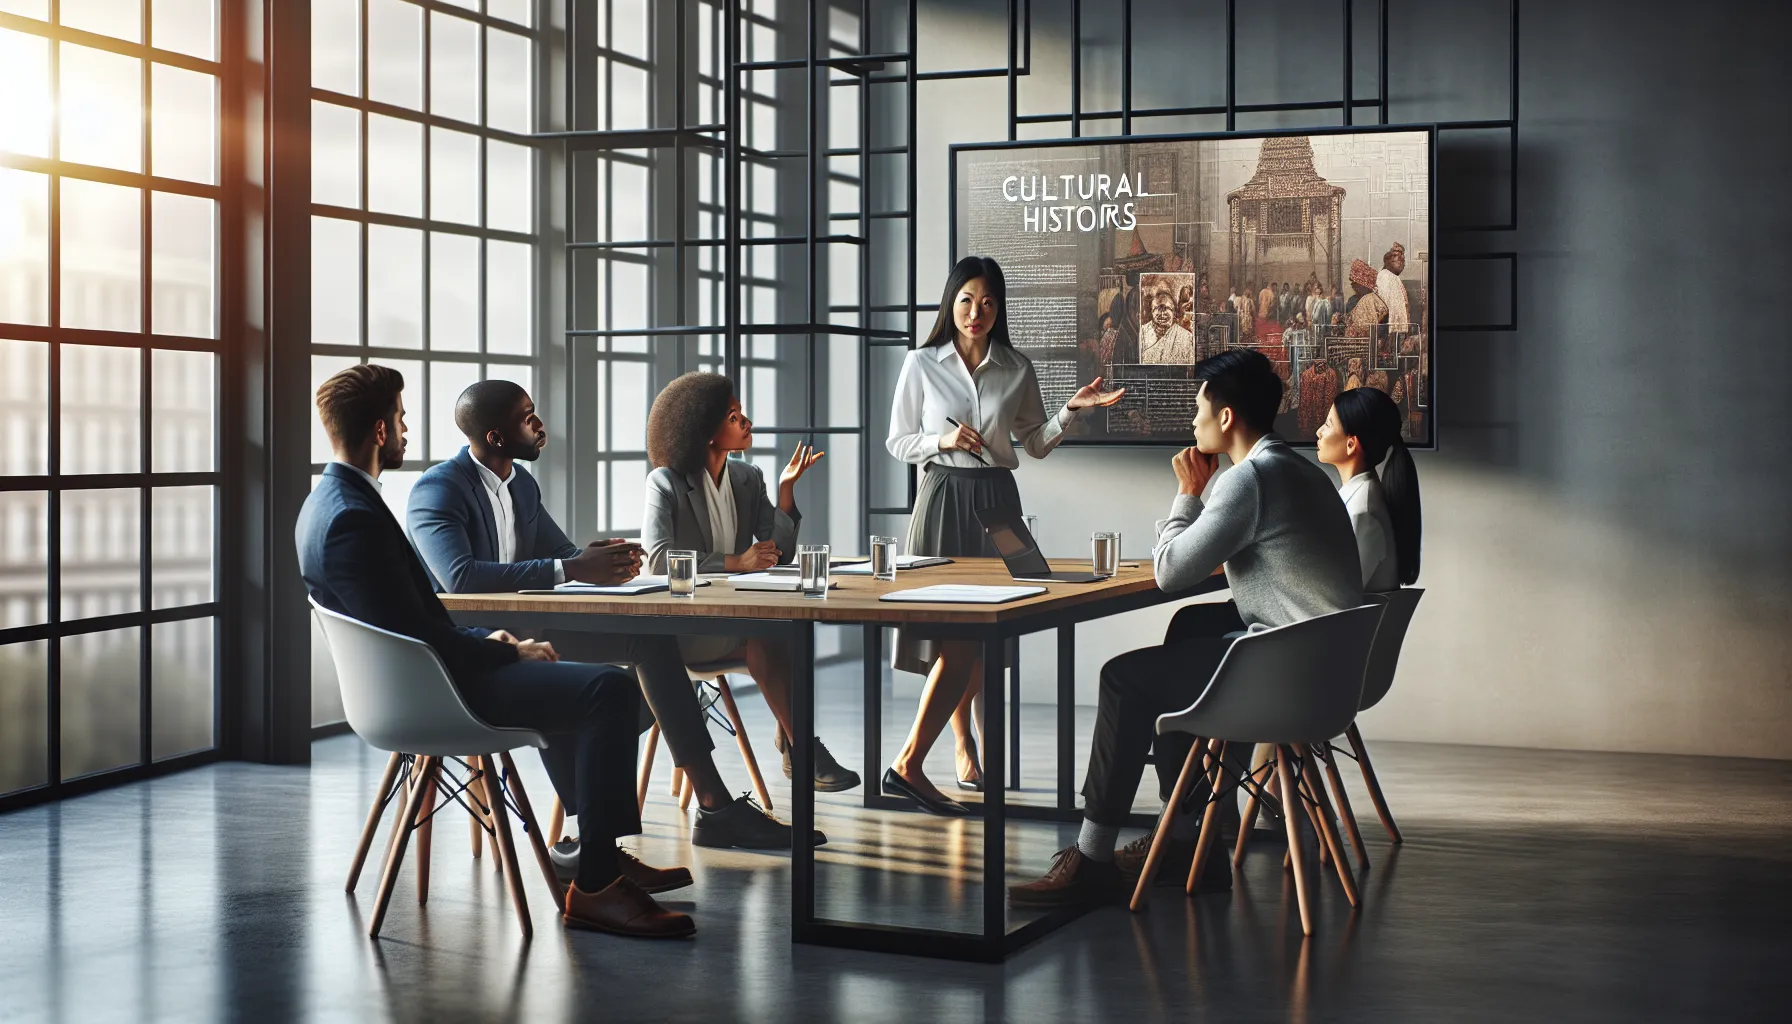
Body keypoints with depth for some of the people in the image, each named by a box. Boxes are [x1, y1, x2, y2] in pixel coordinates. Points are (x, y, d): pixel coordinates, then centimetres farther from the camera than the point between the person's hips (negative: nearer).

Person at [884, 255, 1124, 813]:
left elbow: (1036, 444, 13)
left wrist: (1071, 410, -3)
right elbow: (897, 442, 4)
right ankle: (956, 754, 6)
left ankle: (966, 752, 9)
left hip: (996, 500, 2)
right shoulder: (922, 364, 1)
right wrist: (941, 441, -13)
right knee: (952, 632, -4)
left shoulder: (1017, 369, 7)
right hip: (944, 499, -2)